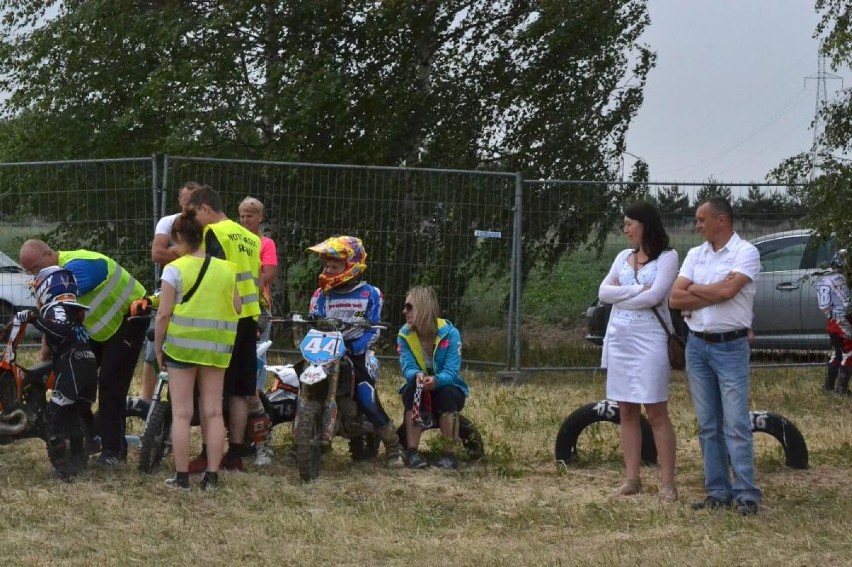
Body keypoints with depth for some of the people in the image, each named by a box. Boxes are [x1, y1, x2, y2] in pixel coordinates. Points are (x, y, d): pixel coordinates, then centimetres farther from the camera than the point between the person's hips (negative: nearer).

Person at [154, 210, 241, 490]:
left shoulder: (175, 269, -8)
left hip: (182, 346, -3)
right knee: (213, 412, 8)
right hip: (216, 348, 3)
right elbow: (237, 308, 5)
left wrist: (158, 348, 0)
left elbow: (164, 313, -10)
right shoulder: (226, 269, 4)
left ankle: (181, 476, 4)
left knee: (181, 414, 2)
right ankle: (212, 475, 8)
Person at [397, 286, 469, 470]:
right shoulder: (404, 335, -7)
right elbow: (408, 367, -20)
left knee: (447, 393, -36)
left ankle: (450, 454, -28)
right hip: (420, 390, 2)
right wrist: (417, 375, -44)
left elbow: (451, 372, -26)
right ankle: (412, 452, -32)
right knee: (411, 389, -32)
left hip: (445, 386, -2)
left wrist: (435, 381, -49)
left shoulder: (450, 333, -17)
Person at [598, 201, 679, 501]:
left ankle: (667, 482, -4)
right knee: (626, 411, 6)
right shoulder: (623, 257, 14)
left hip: (649, 340, -6)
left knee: (656, 412, -6)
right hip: (619, 340, 6)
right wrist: (638, 290, -10)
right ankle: (631, 478, 10)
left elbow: (655, 296, -15)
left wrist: (621, 296, -4)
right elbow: (603, 292, 3)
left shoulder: (667, 257, -3)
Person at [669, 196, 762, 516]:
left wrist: (694, 290, -4)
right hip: (697, 345, 6)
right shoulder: (695, 255, 11)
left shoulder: (745, 253, -6)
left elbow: (727, 290, -21)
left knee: (736, 424, -8)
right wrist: (714, 293, -10)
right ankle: (717, 492, 12)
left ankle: (746, 494, -7)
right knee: (708, 425, 7)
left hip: (730, 346, -6)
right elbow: (675, 299, 1)